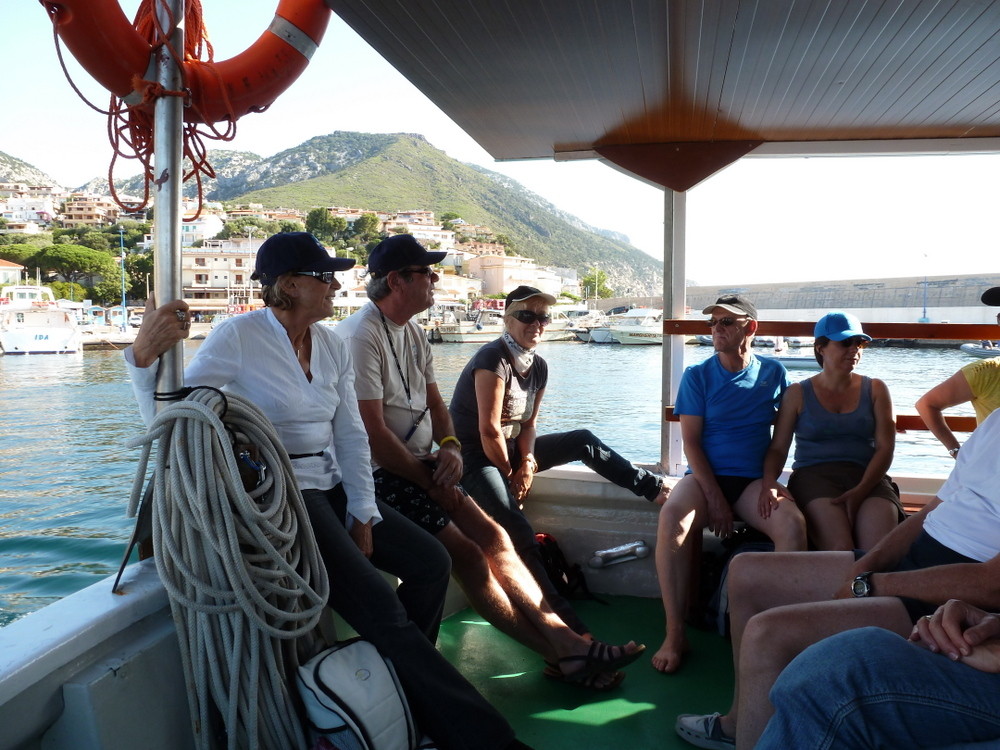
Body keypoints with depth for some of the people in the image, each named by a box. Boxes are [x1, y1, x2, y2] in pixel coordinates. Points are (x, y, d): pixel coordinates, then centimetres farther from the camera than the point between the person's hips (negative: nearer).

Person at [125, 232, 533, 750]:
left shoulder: (332, 346, 7)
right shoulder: (238, 337, -11)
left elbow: (351, 435, 6)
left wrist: (362, 513, -2)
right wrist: (144, 356, -32)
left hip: (329, 485, 7)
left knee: (430, 562, -6)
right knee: (380, 608, -21)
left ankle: (405, 686, 16)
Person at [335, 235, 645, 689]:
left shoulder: (413, 332, 13)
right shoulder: (363, 337, -17)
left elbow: (434, 402, 18)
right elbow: (374, 434, -21)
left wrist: (450, 446, -3)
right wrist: (432, 483, -13)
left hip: (421, 466, 9)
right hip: (383, 476, -9)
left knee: (493, 537, -3)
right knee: (468, 558, -14)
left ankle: (566, 639, -2)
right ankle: (559, 654, -6)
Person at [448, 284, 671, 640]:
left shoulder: (538, 367, 4)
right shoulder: (493, 359, -22)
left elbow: (527, 424, 7)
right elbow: (489, 430, -23)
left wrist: (527, 463, -11)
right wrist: (509, 475, -11)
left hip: (507, 451, 9)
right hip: (475, 457, -8)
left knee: (584, 441, 1)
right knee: (520, 535, -24)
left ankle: (653, 487, 11)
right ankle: (565, 622, -24)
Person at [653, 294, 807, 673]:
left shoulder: (773, 373, 9)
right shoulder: (698, 375, 3)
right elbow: (691, 442, -2)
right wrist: (715, 498, -13)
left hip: (753, 479, 1)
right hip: (704, 475, -1)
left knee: (793, 524, -31)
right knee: (672, 519, -33)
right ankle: (674, 634, -26)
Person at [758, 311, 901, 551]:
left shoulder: (875, 389, 15)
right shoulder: (797, 393, 12)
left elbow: (885, 448, 5)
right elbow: (777, 448, 7)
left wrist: (861, 490, -12)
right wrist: (769, 483, -16)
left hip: (867, 478, 2)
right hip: (814, 476, -1)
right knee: (840, 548, -29)